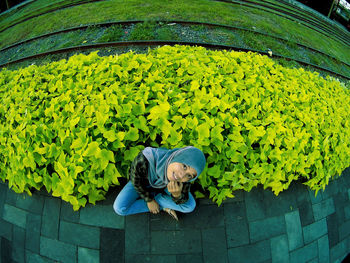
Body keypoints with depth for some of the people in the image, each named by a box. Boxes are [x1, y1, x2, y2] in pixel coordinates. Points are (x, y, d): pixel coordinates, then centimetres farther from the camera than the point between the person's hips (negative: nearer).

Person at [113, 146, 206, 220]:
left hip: (163, 187, 0)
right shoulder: (145, 159, -44)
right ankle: (163, 206, -3)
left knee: (190, 206, -14)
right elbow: (135, 180, -22)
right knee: (119, 208, -17)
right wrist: (149, 200, -10)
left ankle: (154, 196, -1)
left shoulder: (184, 176, -36)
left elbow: (182, 201, -19)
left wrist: (177, 194, -43)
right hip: (144, 182, 0)